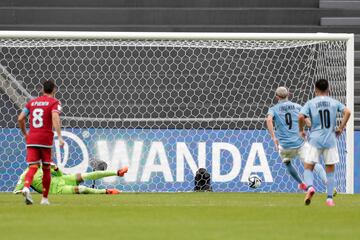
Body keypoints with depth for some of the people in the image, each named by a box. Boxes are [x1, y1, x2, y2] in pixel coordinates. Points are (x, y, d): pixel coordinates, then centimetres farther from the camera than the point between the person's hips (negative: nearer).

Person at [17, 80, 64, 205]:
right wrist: (59, 136, -23)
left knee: (33, 167, -4)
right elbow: (55, 118, -17)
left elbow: (20, 118, 10)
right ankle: (45, 198, 15)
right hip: (46, 139, -3)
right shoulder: (54, 102, 1)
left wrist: (25, 134, 23)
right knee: (46, 169, 11)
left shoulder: (32, 102, 15)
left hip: (31, 139, 3)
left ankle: (26, 187, -33)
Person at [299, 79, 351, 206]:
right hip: (330, 139, 1)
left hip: (315, 139, -1)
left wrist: (301, 130, 5)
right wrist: (341, 128, 2)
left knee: (308, 167, 6)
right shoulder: (334, 102, 6)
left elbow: (301, 116, -11)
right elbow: (347, 112, -7)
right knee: (330, 169, 11)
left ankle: (310, 186, -24)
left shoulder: (310, 103, 2)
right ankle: (329, 198, 6)